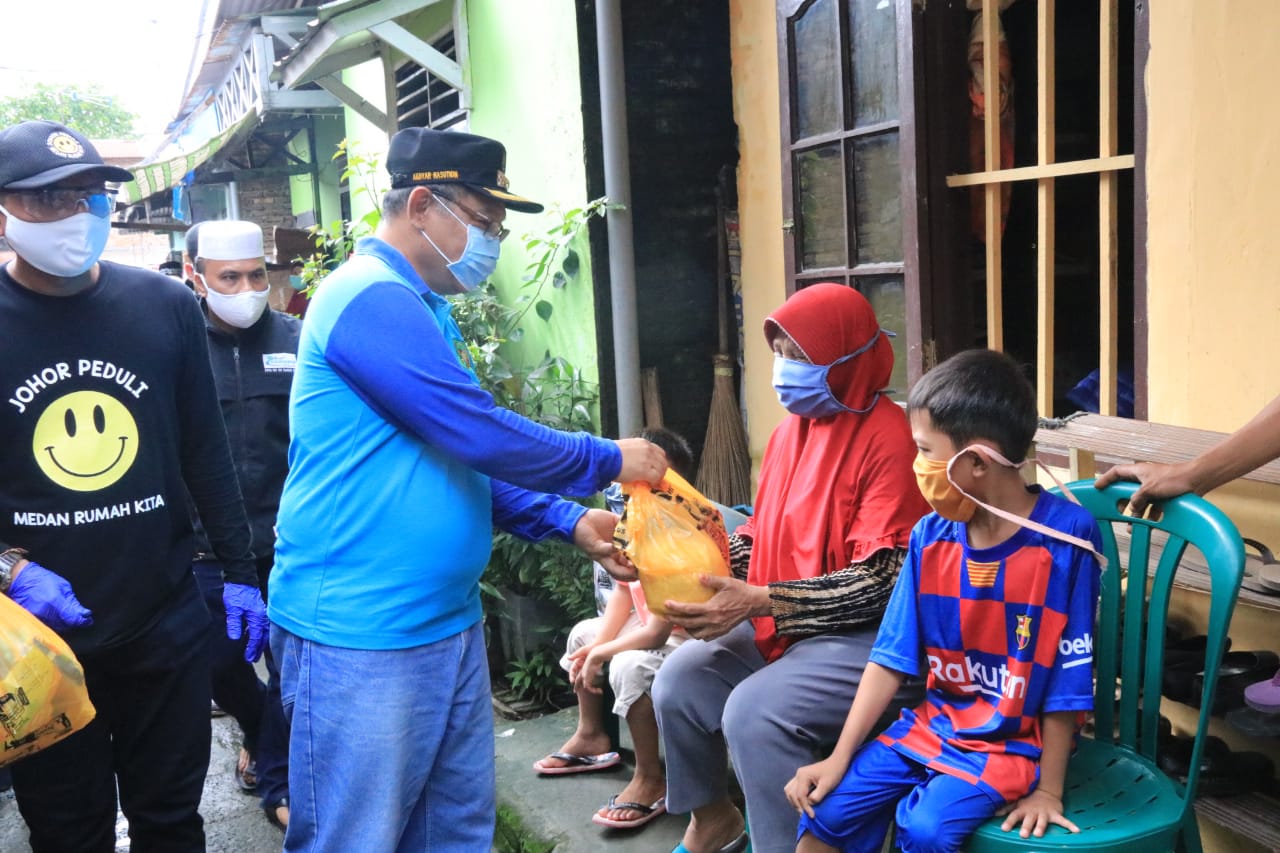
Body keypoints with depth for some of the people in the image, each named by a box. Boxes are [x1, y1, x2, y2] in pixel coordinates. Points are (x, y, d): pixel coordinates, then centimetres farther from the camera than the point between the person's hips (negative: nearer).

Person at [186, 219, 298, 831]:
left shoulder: (295, 340, -2)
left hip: (290, 543, 0)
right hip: (208, 548, 1)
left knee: (289, 665, 8)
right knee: (221, 663, 15)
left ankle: (280, 783, 28)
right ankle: (258, 731, 46)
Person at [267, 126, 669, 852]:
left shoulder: (424, 308, 15)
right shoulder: (373, 299, -17)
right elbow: (481, 436, -20)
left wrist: (568, 522, 8)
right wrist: (611, 462, -7)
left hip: (450, 624, 10)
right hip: (362, 638, -10)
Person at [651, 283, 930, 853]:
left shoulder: (886, 438, -19)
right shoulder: (791, 428, 5)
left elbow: (880, 581, -22)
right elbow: (764, 531, 15)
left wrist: (756, 602, -28)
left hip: (868, 634, -8)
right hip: (781, 622, 8)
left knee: (755, 711, -27)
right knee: (680, 679, -3)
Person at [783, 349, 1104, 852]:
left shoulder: (1065, 537, -19)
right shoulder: (931, 536, -3)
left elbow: (1068, 681, -14)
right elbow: (892, 657, -1)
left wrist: (1048, 790, -10)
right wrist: (839, 757, -5)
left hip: (1012, 741, -5)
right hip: (934, 723, 5)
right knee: (826, 808, -9)